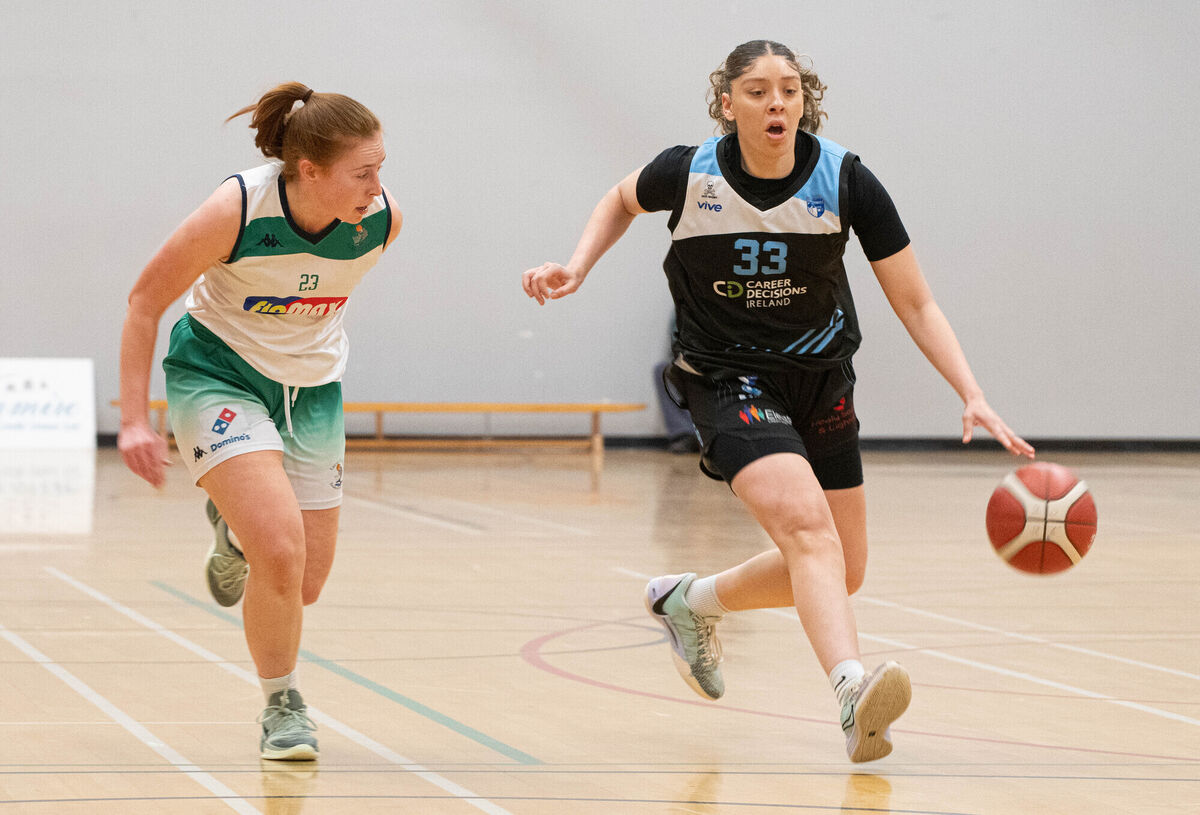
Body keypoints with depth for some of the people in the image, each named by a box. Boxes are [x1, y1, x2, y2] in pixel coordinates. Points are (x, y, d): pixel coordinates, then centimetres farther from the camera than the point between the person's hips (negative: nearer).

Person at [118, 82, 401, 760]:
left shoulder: (382, 218, -17)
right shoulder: (237, 210, -28)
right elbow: (146, 301, -14)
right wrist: (135, 418, -16)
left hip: (312, 390, 5)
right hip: (218, 376, -4)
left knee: (306, 585, 8)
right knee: (281, 552, -23)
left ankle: (236, 529, 42)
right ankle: (283, 704, 1)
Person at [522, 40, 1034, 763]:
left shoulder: (844, 181, -15)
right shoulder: (688, 175, -15)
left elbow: (916, 305, -11)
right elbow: (622, 202, 11)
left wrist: (972, 396, -22)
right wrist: (577, 268, -5)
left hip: (821, 380, 4)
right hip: (728, 378, -4)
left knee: (841, 572, 11)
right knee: (805, 521, -30)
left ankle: (691, 601, 36)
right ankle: (853, 691, -49)